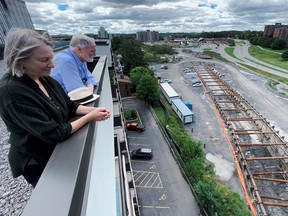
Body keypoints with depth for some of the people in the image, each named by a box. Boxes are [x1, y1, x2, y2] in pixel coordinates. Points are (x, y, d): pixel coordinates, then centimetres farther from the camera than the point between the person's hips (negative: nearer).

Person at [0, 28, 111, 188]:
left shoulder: (45, 79, -8)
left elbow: (71, 106, 1)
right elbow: (54, 133, -32)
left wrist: (93, 110, -16)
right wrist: (89, 117, -26)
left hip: (56, 149, 6)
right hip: (37, 162, -6)